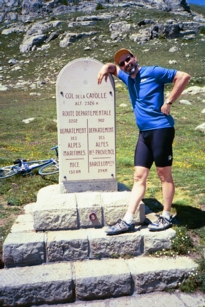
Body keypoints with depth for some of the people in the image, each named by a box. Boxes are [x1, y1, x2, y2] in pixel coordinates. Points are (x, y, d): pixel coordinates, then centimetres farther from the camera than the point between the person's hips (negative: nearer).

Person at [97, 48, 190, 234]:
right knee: (139, 177, 5)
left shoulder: (153, 72, -3)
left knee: (164, 174, 2)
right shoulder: (128, 78, 17)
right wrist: (106, 68, 10)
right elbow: (113, 67, 34)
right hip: (144, 133, 7)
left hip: (161, 129, -7)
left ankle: (166, 217, 15)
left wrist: (168, 102, -11)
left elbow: (183, 77, -7)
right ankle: (128, 221, 7)